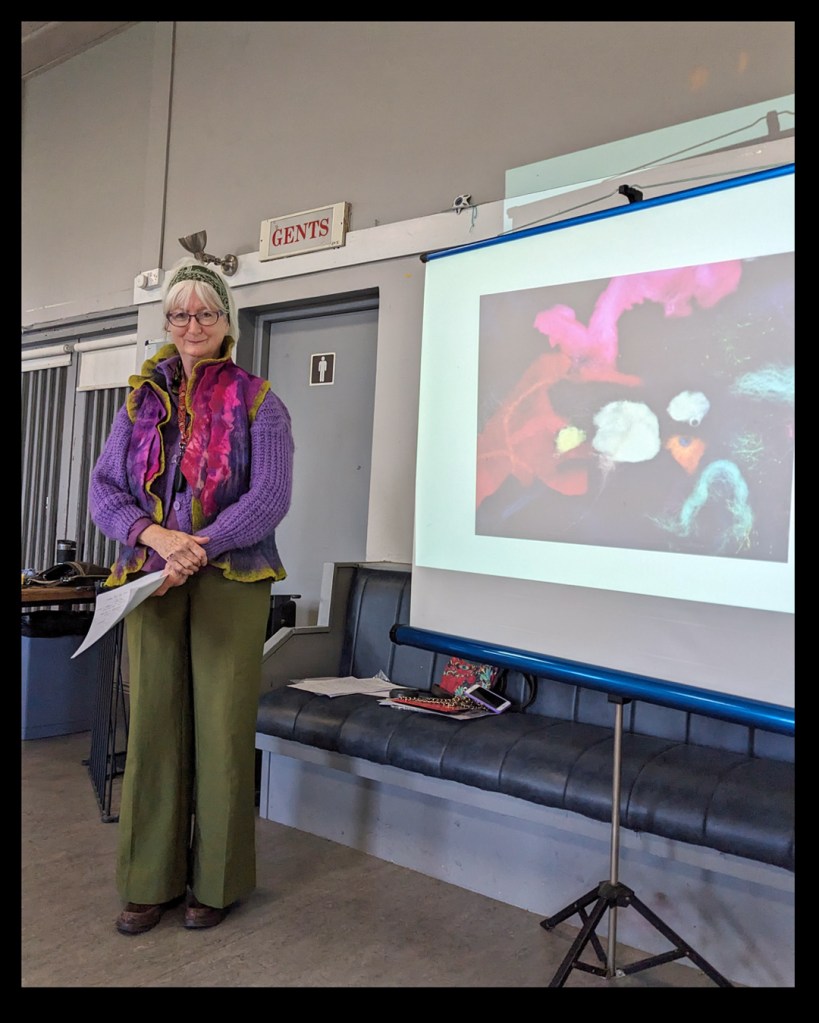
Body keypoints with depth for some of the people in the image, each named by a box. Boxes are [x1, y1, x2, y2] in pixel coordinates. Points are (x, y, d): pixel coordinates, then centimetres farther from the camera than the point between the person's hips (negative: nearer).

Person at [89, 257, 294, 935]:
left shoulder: (256, 402, 3)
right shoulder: (141, 401, 13)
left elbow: (271, 497, -7)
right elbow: (103, 489, 7)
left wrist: (197, 548, -16)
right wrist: (154, 534, -12)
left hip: (230, 579, -3)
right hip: (150, 578, 3)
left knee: (222, 726, 0)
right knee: (153, 724, 5)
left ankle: (219, 882, 16)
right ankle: (152, 880, 19)